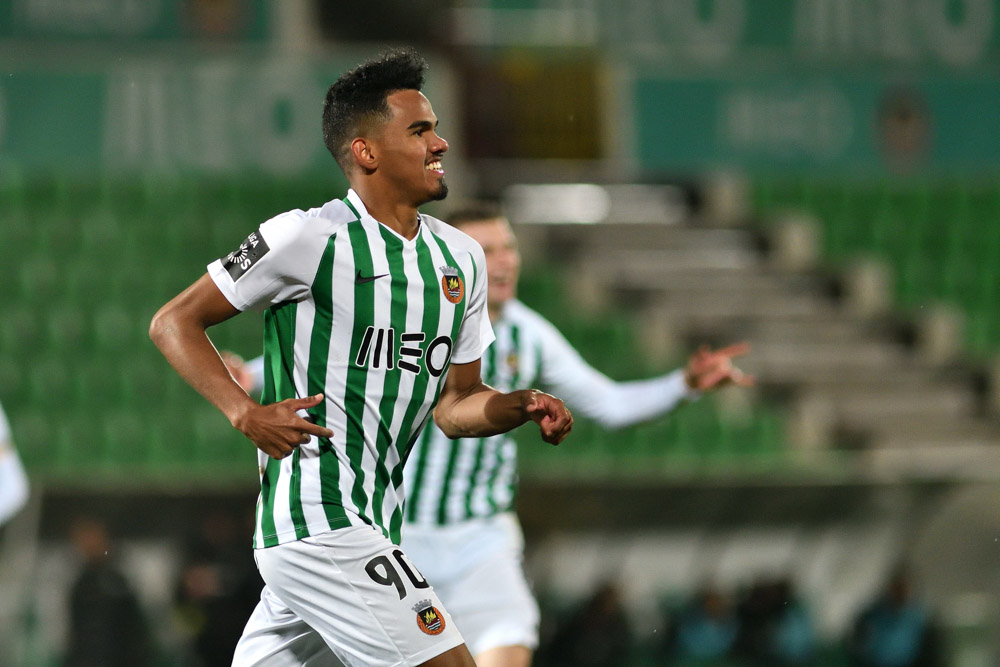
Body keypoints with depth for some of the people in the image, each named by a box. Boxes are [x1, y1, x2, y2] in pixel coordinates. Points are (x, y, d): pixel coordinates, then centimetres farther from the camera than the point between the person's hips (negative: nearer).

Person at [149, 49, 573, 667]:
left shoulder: (461, 257, 14)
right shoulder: (311, 237, -9)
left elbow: (453, 403, 21)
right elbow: (174, 323, -3)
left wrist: (521, 406, 0)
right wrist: (246, 412, -16)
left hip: (374, 523, 8)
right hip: (317, 518, -8)